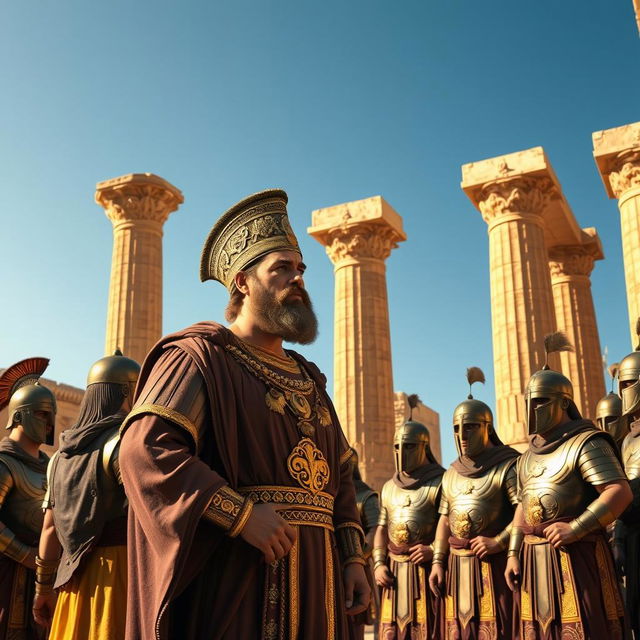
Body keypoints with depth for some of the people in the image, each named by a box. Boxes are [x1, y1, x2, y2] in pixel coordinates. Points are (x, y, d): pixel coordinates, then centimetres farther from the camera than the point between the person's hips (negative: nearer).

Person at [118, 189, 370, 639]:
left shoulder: (308, 379, 19)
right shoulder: (201, 356, -3)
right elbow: (144, 448, -16)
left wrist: (353, 556, 8)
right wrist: (241, 514, -21)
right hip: (237, 575, -7)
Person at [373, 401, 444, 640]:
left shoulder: (439, 483, -3)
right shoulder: (389, 487, 16)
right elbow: (381, 529, 15)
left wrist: (434, 550, -20)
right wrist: (379, 564, 4)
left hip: (426, 568, -5)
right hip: (394, 570, 6)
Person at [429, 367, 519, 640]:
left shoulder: (507, 465, -5)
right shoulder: (451, 474, 16)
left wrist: (498, 542, -21)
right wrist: (437, 561, 9)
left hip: (493, 562, -6)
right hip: (457, 565, 6)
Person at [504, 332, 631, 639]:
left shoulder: (586, 442, -8)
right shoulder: (528, 456, 17)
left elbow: (620, 493, -17)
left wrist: (575, 528, -22)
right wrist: (513, 554, 12)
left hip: (576, 555, -8)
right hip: (535, 557, 8)